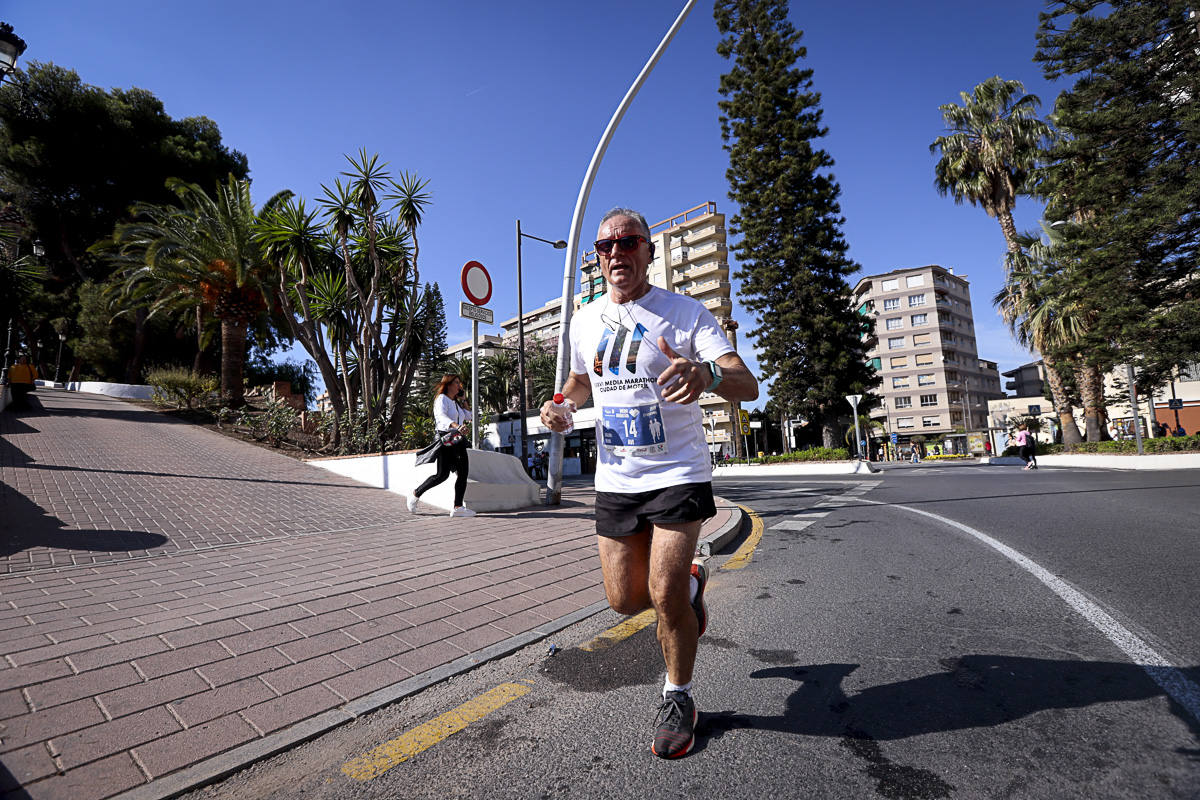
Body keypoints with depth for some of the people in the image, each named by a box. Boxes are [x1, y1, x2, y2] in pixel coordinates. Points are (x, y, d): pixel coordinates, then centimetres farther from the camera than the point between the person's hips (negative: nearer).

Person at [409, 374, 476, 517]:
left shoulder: (456, 402, 23)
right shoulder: (442, 399, -3)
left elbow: (468, 416, 33)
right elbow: (441, 416, -23)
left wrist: (462, 400, 23)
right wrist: (457, 426, -40)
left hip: (457, 441, 8)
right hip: (445, 439, -8)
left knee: (463, 472, -6)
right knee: (442, 474, -11)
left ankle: (458, 507, -7)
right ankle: (415, 495, 10)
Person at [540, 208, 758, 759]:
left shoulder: (686, 312, -9)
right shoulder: (585, 320, 6)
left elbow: (747, 386, -18)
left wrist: (707, 374, -41)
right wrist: (559, 405, 1)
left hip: (678, 473, -4)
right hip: (615, 480, 5)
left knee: (665, 595, -9)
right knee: (625, 600, 7)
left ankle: (678, 699, 22)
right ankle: (691, 582, 41)